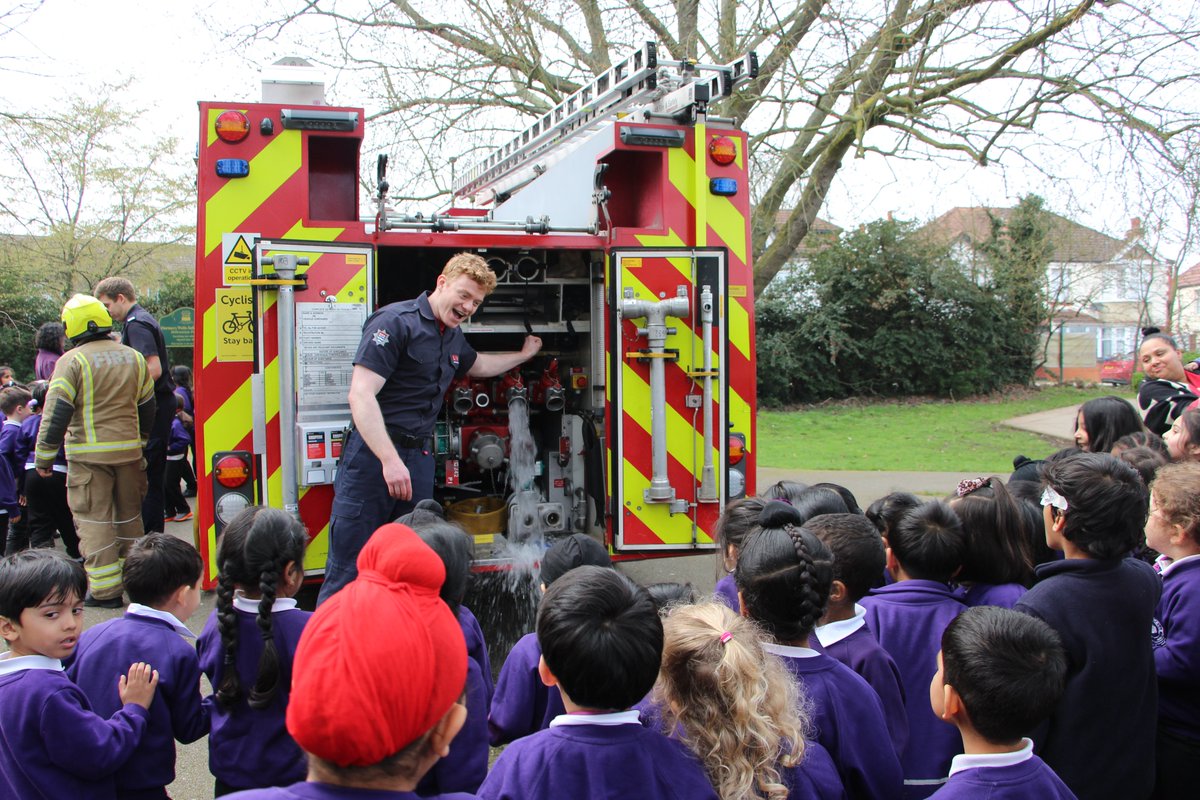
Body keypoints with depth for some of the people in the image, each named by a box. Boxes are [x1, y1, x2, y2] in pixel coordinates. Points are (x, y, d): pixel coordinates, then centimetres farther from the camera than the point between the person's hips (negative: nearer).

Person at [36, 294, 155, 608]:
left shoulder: (72, 361, -10)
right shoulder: (133, 358, 8)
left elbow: (56, 413, -12)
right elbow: (147, 406, 16)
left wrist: (44, 456, -4)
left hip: (89, 454, -5)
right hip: (129, 450, 6)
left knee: (94, 519, 0)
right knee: (129, 515, 17)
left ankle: (105, 590, 1)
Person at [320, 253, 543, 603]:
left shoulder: (453, 337, 16)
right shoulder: (396, 321, -11)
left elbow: (477, 365, 42)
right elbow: (361, 394, -20)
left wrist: (524, 355, 50)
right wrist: (390, 460, -26)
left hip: (419, 456, 8)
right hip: (373, 453, -8)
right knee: (347, 569, -7)